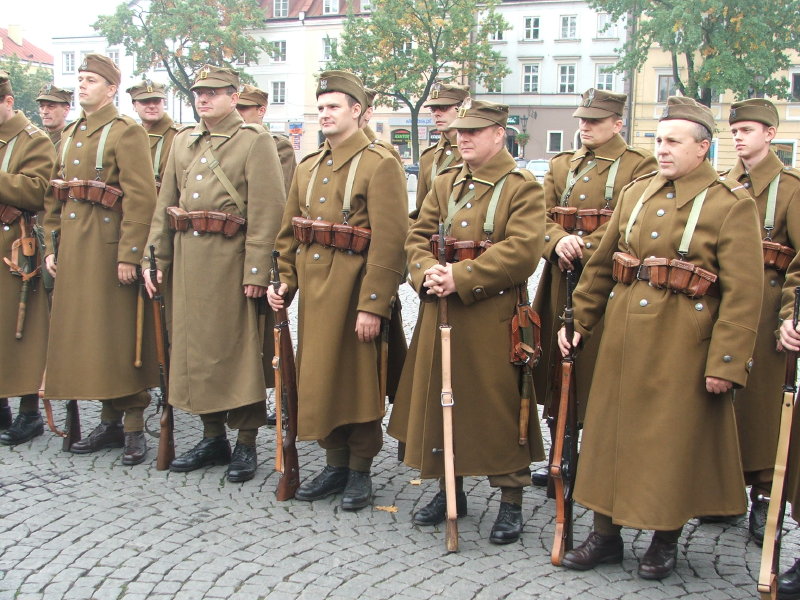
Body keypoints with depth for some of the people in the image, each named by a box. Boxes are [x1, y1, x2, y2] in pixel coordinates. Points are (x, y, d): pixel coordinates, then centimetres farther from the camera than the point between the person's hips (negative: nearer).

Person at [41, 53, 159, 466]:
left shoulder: (126, 132, -6)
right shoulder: (70, 134, 17)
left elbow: (140, 198, -14)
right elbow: (54, 196, 18)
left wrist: (129, 255, -19)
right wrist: (51, 245, 11)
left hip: (109, 246, -7)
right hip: (73, 248, 8)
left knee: (120, 335, -2)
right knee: (83, 334, 10)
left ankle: (134, 427, 7)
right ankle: (110, 420, 22)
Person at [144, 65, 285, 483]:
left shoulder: (255, 142, -4)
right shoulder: (183, 142, 15)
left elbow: (267, 212, -11)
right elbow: (165, 204, 16)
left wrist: (255, 271, -17)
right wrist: (155, 258, 9)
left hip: (231, 261, -6)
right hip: (188, 259, 6)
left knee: (238, 350, 1)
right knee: (194, 346, 10)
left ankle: (246, 443, 11)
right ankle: (212, 437, 23)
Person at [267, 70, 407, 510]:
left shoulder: (379, 164, -9)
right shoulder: (308, 168, 14)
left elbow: (388, 242, -16)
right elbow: (289, 232, 17)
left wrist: (372, 306, -19)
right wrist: (285, 281, 4)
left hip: (353, 289, -6)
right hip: (313, 290, 7)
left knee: (357, 380, 3)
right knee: (318, 376, 11)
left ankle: (360, 471, 18)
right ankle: (335, 464, 26)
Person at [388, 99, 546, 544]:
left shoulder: (523, 187, -6)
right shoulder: (445, 184, 13)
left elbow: (522, 251, -19)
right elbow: (418, 238, 9)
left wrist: (461, 277, -23)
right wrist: (428, 272, -13)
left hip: (493, 317, -6)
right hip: (440, 313, 6)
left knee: (499, 406, 1)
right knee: (440, 400, 13)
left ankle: (512, 503, 15)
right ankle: (450, 490, 30)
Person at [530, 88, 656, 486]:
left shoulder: (640, 166, -1)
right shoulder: (560, 164, 16)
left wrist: (582, 249, -17)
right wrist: (559, 241, -14)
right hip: (561, 279, 5)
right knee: (558, 367, 10)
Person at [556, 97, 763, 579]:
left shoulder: (732, 204, -8)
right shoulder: (637, 193, 9)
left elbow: (743, 292, -13)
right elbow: (602, 266, 15)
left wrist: (727, 362, -17)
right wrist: (577, 321, 12)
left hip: (682, 345, -5)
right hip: (624, 337, 5)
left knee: (673, 440, 6)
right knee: (612, 431, 10)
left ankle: (666, 541, 25)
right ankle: (606, 534, 24)